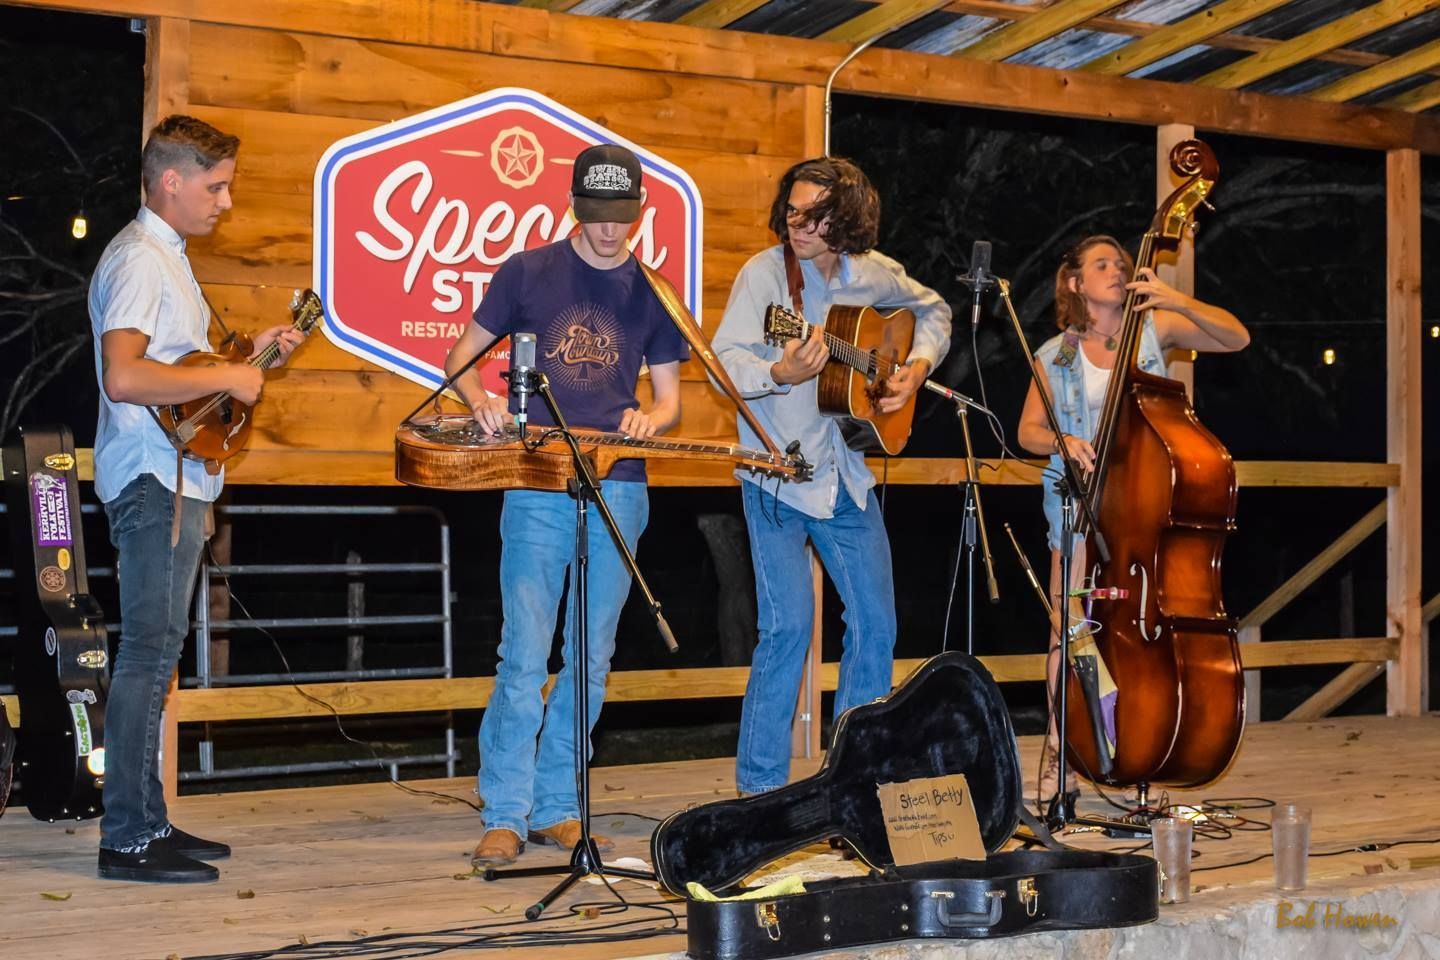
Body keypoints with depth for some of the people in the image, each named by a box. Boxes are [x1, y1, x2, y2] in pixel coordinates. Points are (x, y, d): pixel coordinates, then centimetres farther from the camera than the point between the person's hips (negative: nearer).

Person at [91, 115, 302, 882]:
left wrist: (248, 354, 14)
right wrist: (228, 378, -19)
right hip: (154, 480, -11)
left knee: (155, 653, 12)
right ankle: (127, 840, -4)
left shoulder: (165, 257, 19)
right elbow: (123, 376, -27)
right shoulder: (138, 259, -14)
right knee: (149, 654, -9)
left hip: (175, 481, 11)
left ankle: (147, 822, 19)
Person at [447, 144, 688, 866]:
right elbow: (460, 357, 8)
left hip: (620, 488, 3)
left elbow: (670, 401, 13)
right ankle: (505, 815, 1)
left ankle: (557, 807, 16)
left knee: (591, 662, 6)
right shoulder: (527, 273, 3)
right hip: (536, 486, -3)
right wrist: (481, 400, -13)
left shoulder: (652, 292, 10)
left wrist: (649, 421, -10)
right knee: (525, 657, -7)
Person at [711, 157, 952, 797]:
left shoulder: (874, 274, 4)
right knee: (788, 626, -13)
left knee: (876, 621, 8)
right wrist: (778, 374, -40)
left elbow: (933, 309, 23)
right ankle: (760, 787, -1)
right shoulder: (765, 273, -11)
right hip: (778, 477, -6)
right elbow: (724, 361, -21)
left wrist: (918, 365, 6)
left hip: (846, 476, 6)